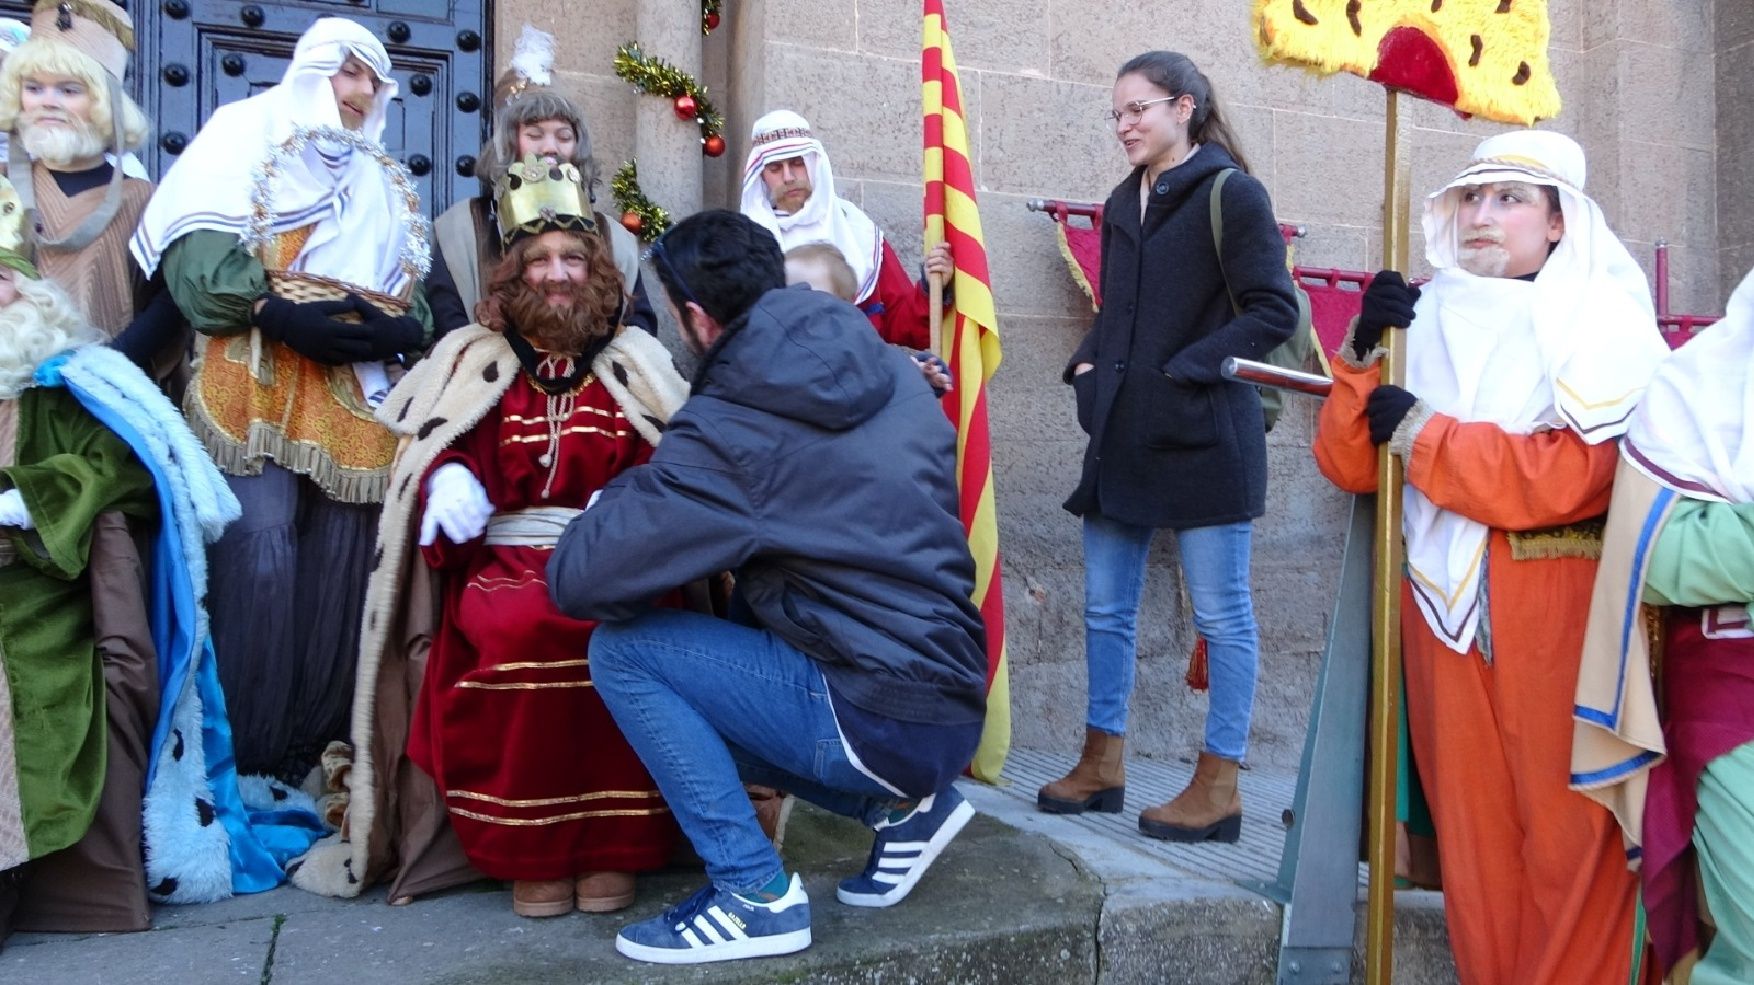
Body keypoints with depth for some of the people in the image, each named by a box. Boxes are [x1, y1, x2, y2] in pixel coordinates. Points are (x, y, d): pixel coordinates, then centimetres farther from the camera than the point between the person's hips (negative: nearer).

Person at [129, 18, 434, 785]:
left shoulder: (386, 182, 25)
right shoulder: (248, 132, 9)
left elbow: (415, 298, 15)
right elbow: (199, 258, -5)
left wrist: (397, 330, -7)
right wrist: (282, 313, -18)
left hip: (362, 389, 5)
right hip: (260, 373, -5)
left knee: (339, 561, 1)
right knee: (260, 553, -14)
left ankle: (312, 750, 8)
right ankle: (246, 760, -6)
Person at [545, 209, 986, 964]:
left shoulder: (727, 427, -15)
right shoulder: (892, 370, 6)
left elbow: (576, 581, -15)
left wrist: (632, 496, 5)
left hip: (880, 720, -8)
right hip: (951, 709, 8)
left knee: (621, 650, -4)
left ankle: (756, 894, 0)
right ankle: (906, 802, 18)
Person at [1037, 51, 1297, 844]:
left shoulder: (1231, 193, -5)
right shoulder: (1123, 203, 15)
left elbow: (1274, 310, -11)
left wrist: (1185, 370, -17)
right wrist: (1088, 365, 4)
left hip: (1202, 436, -7)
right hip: (1122, 433, 8)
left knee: (1221, 614, 2)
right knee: (1105, 607, 10)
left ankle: (1218, 787, 11)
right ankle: (1103, 764, 23)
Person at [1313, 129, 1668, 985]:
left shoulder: (1603, 323, -2)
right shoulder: (1430, 320, 11)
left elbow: (1573, 477, -18)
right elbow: (1350, 464, 6)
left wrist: (1422, 433, -13)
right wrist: (1365, 356, -6)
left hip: (1558, 616, -4)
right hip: (1445, 603, 4)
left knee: (1568, 833, 2)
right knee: (1472, 832, 11)